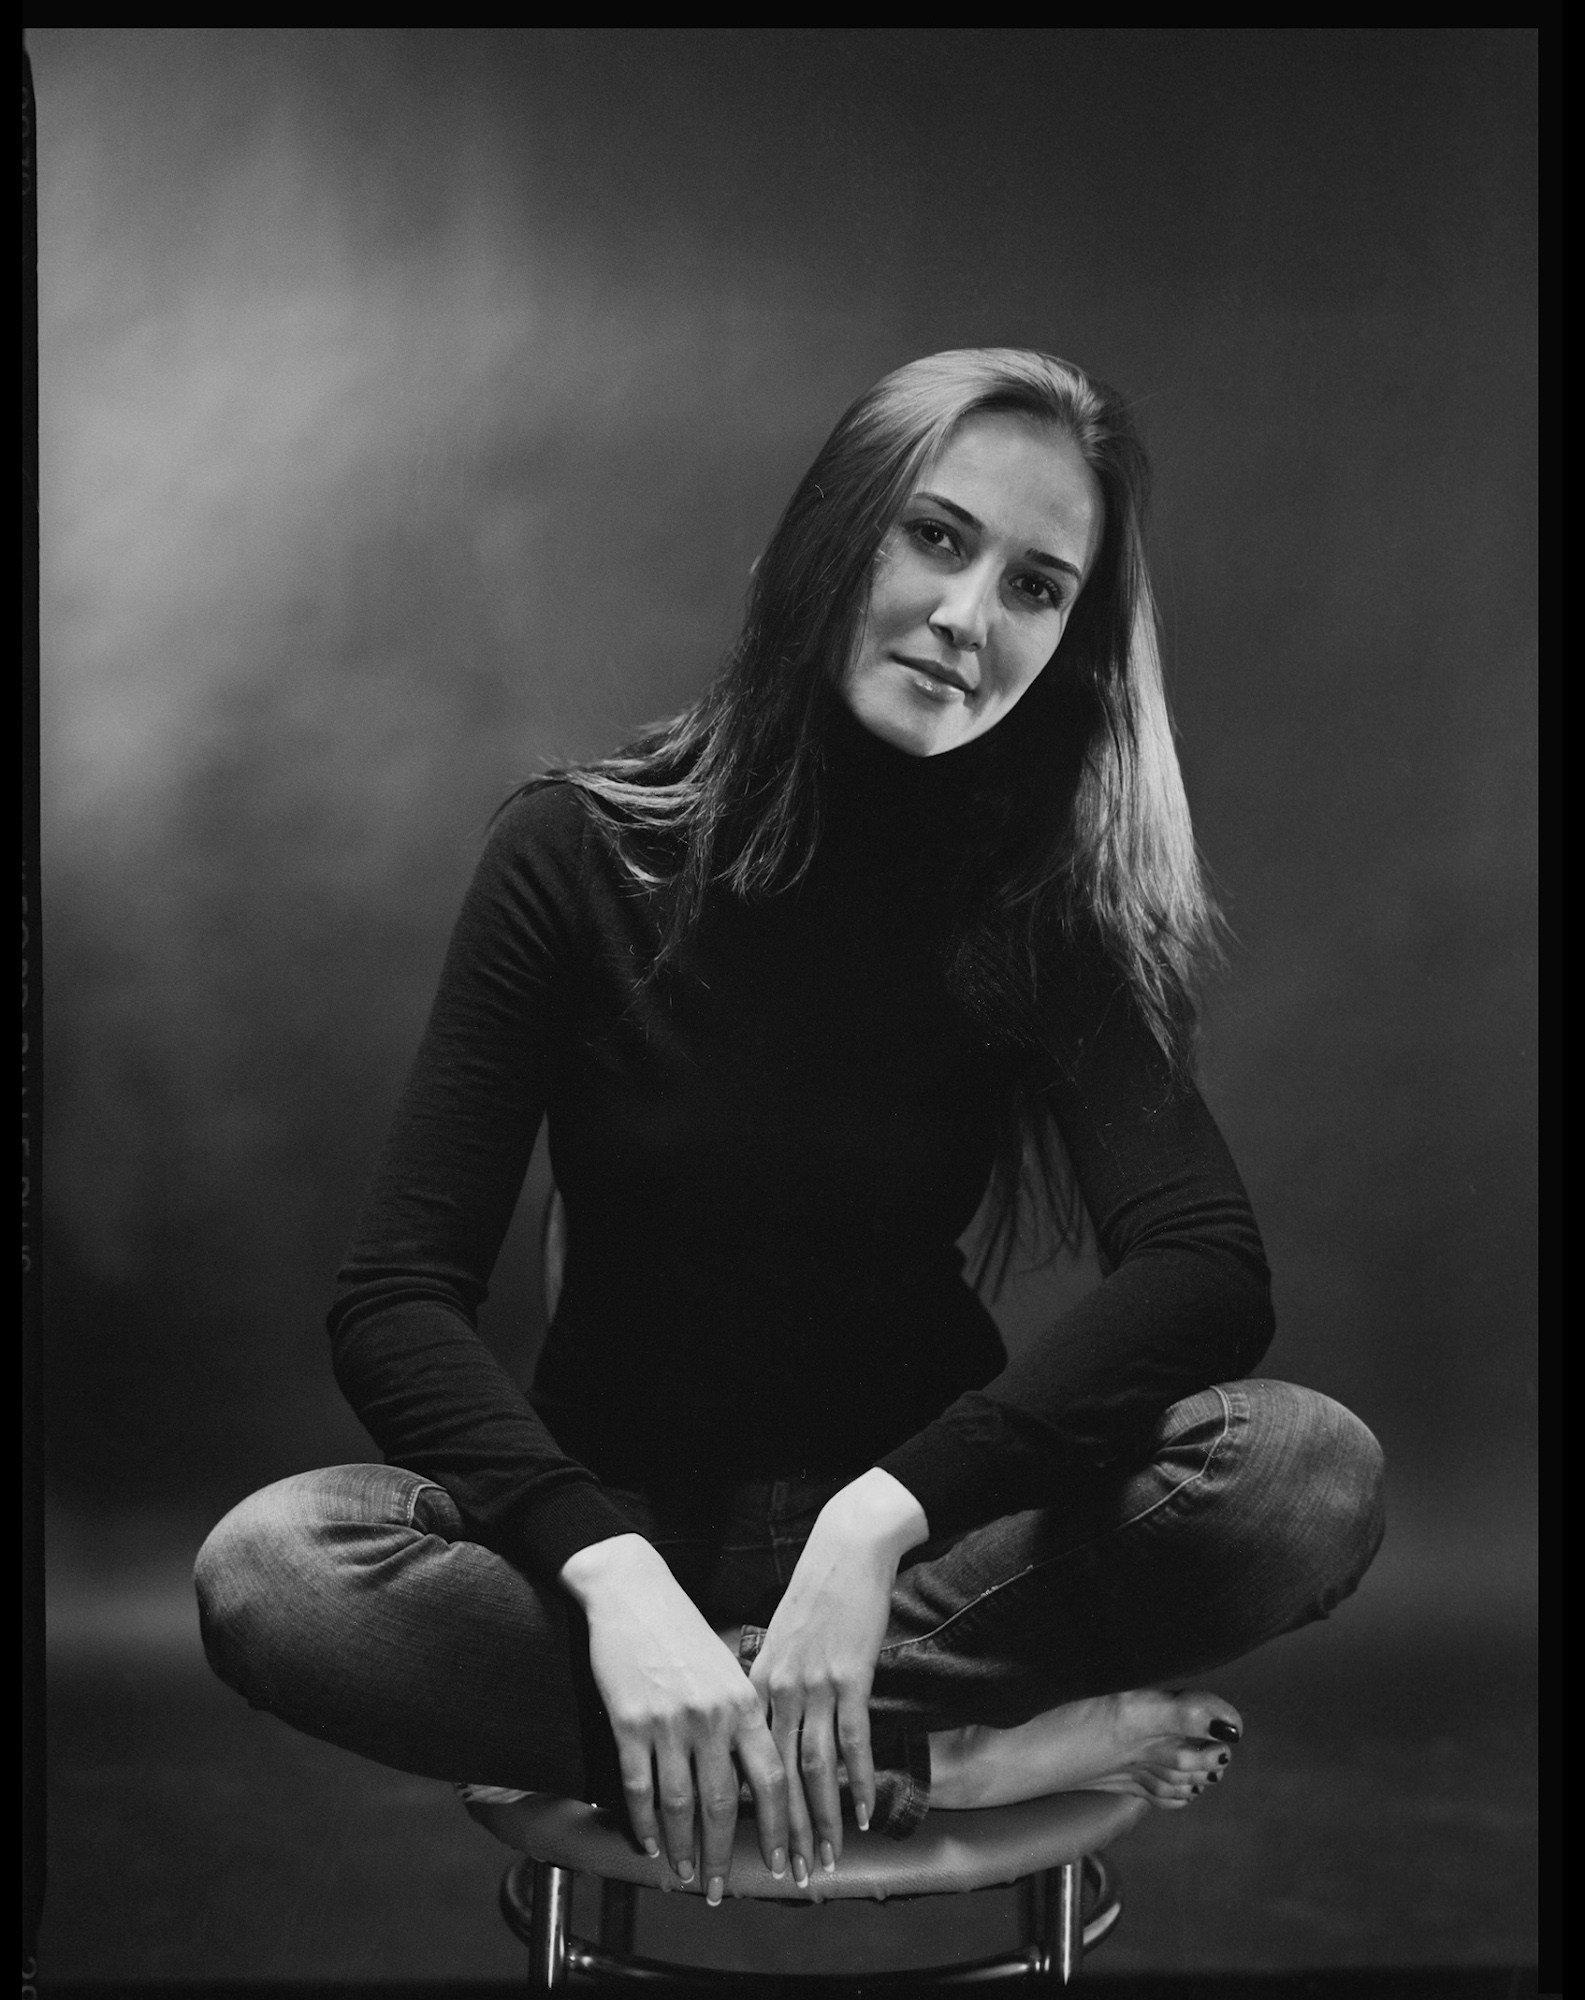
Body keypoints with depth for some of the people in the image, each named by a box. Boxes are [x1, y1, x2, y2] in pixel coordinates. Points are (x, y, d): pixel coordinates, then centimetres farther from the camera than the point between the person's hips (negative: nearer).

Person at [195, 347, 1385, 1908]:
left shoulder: (1037, 904, -4)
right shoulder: (580, 855, -8)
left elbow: (1210, 1267, -20)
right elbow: (392, 1303, -14)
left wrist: (879, 1518, -34)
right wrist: (613, 1577, -31)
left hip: (930, 1524, 0)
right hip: (617, 1518, 0)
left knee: (1313, 1472, -26)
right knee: (270, 1571, -31)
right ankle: (952, 1755, -26)